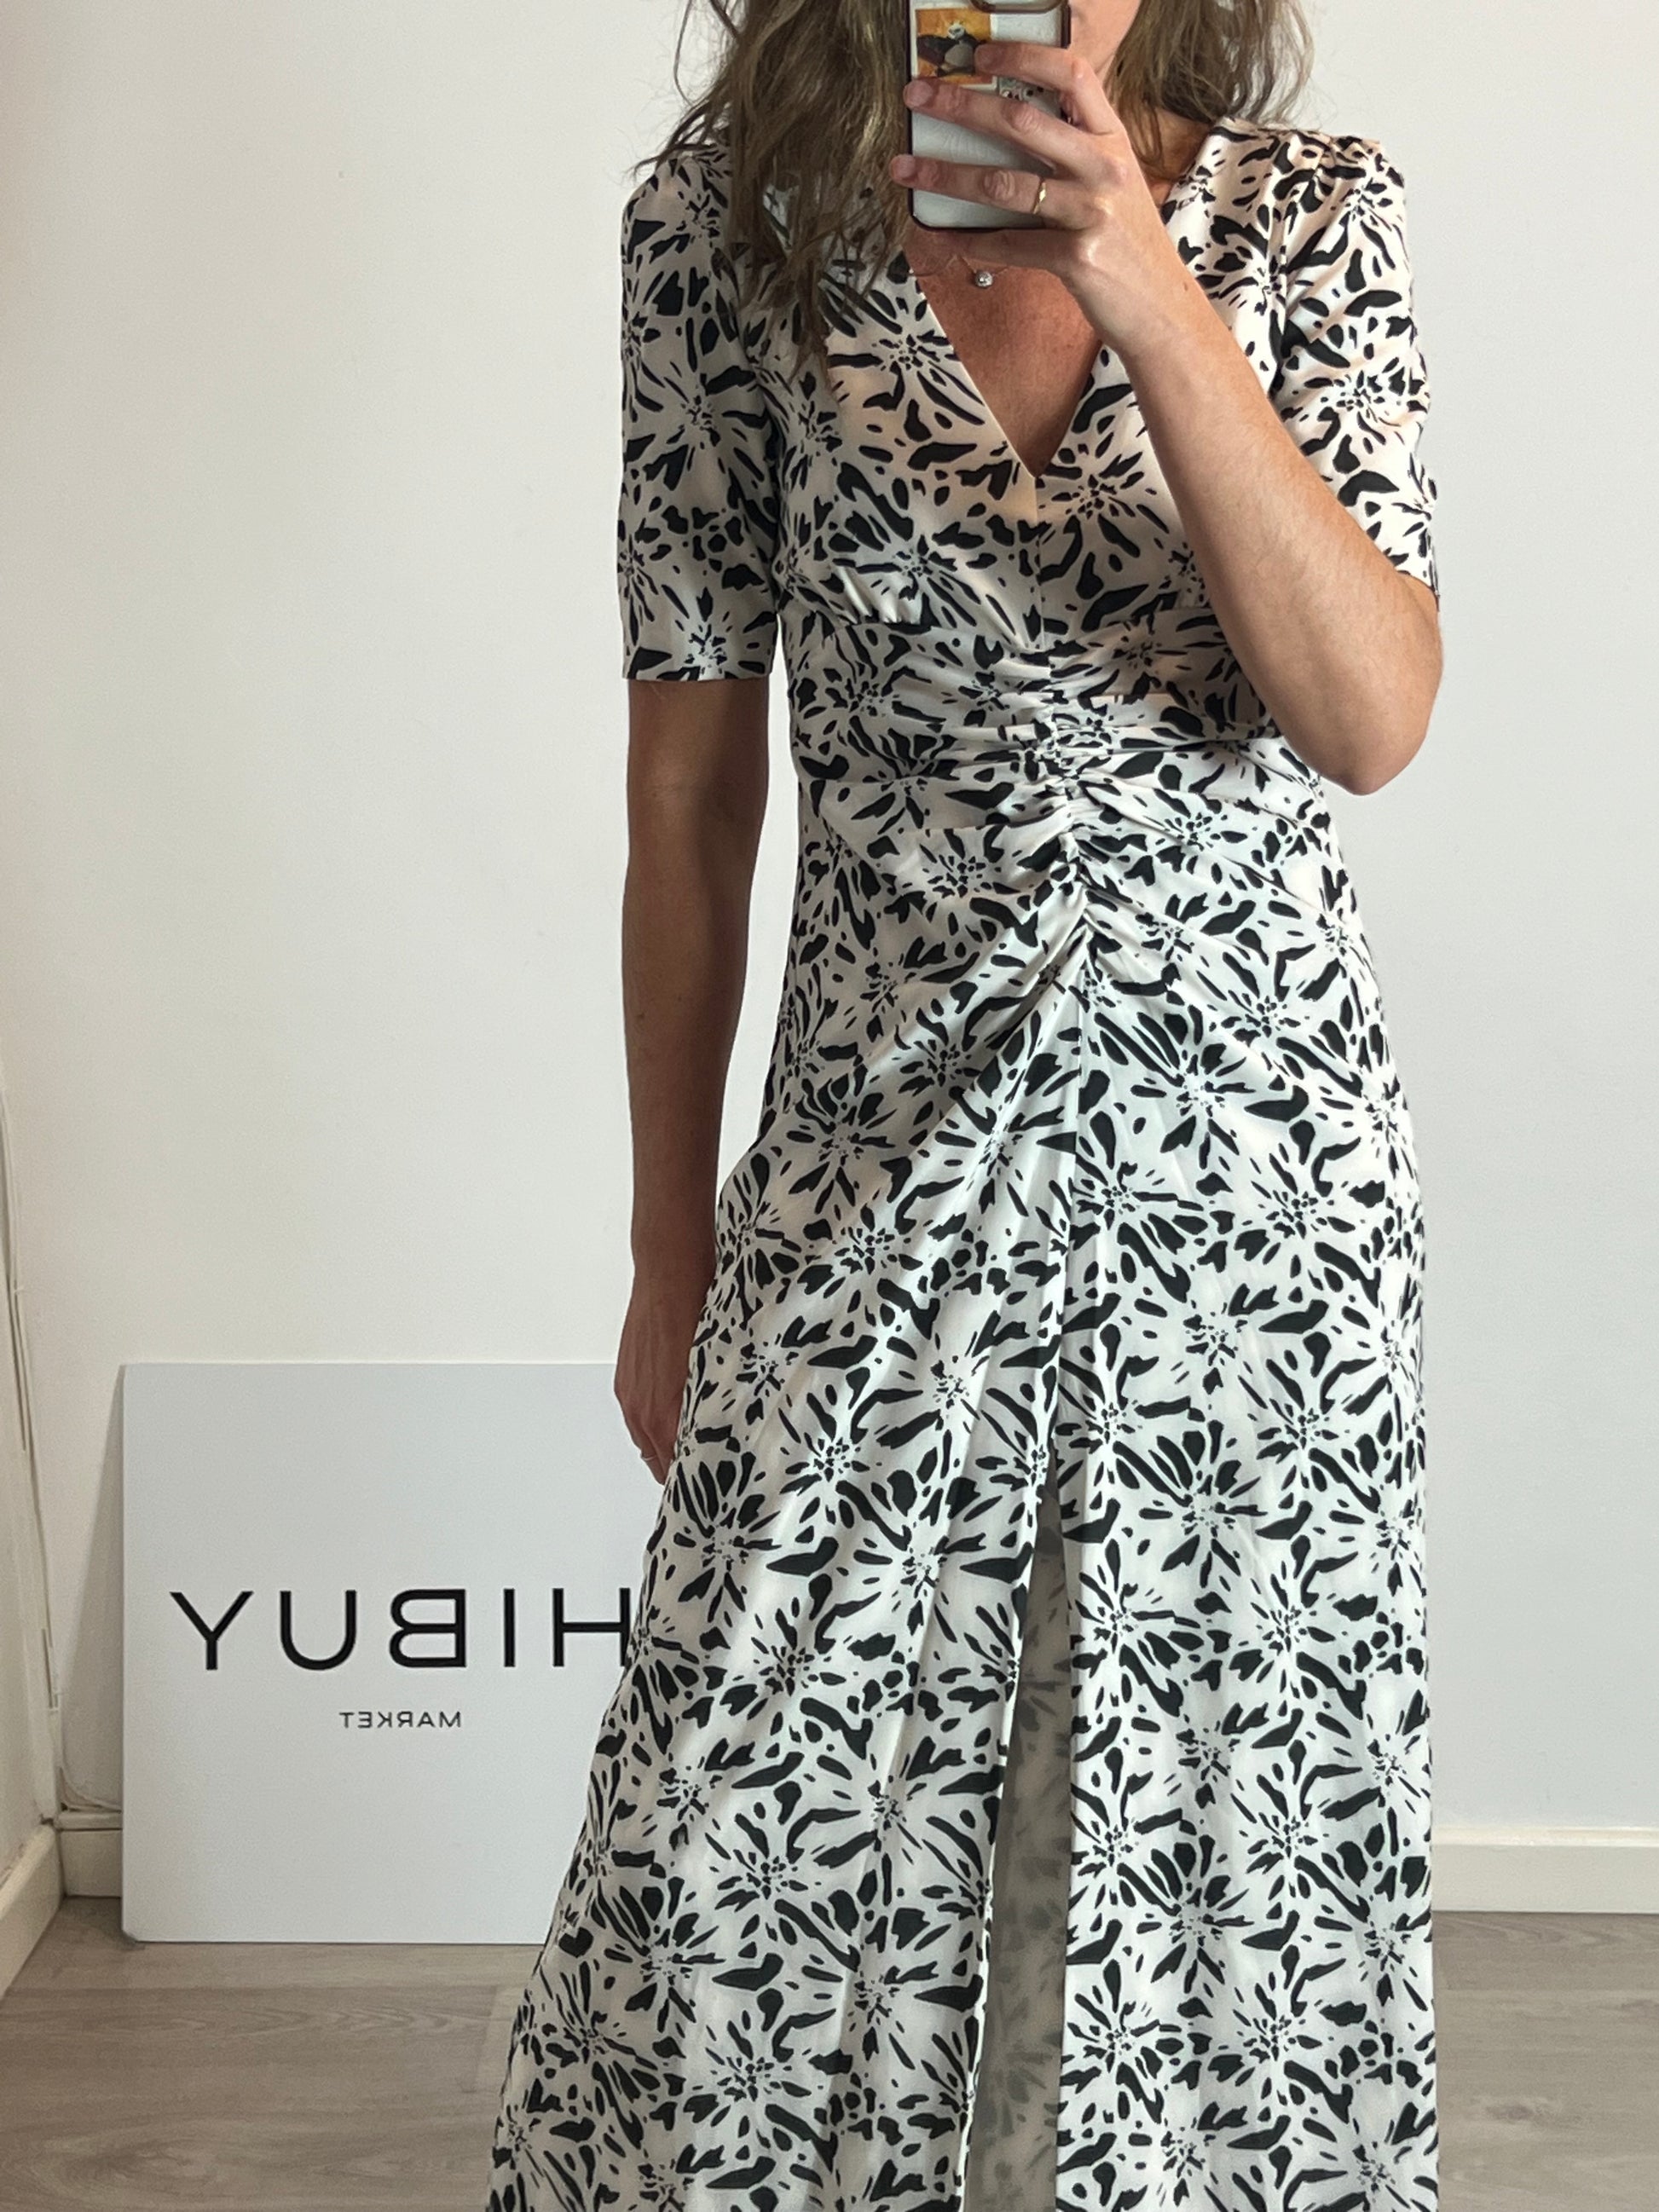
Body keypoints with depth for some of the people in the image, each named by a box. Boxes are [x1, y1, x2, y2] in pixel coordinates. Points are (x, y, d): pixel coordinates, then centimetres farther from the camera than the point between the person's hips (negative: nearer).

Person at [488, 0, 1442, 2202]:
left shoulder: (1313, 214, -1)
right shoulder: (729, 214, -2)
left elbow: (1373, 716, -12)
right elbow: (689, 778, 1)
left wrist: (1147, 295, -23)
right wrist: (669, 1244, 6)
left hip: (1260, 1139, 1)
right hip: (885, 1135, 0)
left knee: (1233, 1792, 12)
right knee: (762, 1839, 2)